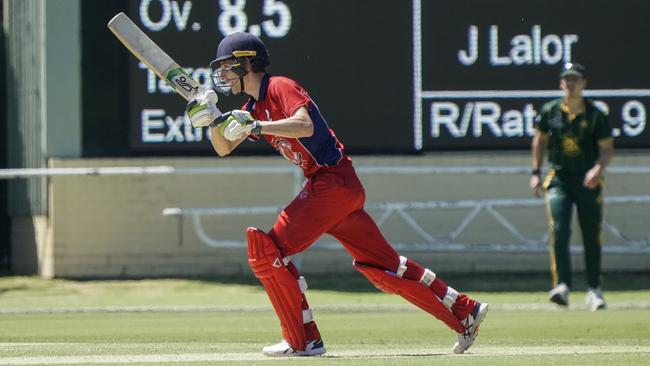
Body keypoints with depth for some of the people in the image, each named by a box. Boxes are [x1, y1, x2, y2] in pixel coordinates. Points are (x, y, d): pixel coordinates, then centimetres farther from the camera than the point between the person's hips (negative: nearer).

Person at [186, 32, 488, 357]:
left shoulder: (280, 87, -10)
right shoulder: (254, 107, 18)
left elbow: (304, 125, -27)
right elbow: (224, 148, 20)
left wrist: (256, 126, -31)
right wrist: (213, 120, 1)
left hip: (333, 181, -10)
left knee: (269, 251, -11)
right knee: (381, 264, 11)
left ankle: (303, 341, -8)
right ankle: (465, 312, 14)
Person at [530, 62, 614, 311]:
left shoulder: (595, 115, -4)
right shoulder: (550, 111, 2)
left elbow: (607, 148, -2)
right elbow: (540, 140, 15)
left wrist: (598, 168, -21)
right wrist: (536, 173, 10)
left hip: (588, 181, 0)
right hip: (558, 178, 1)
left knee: (592, 237, 4)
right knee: (559, 230, -17)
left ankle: (594, 289, 17)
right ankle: (561, 286, -23)